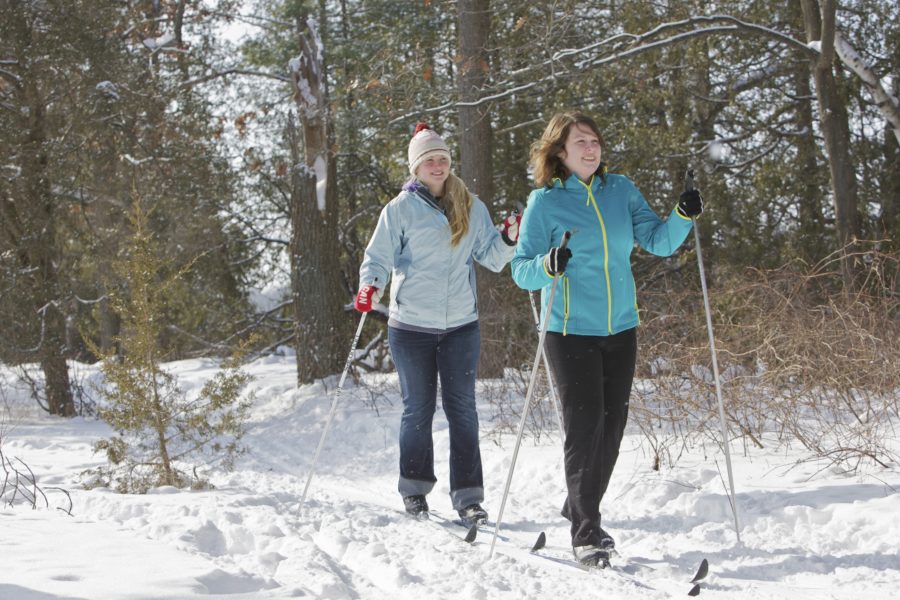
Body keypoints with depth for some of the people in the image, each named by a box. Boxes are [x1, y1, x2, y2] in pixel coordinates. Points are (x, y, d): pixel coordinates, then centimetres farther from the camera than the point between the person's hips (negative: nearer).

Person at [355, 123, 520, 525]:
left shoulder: (471, 208, 8)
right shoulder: (401, 209, -1)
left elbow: (490, 257, 9)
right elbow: (379, 257, -2)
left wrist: (508, 239, -11)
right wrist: (369, 285, -21)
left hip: (461, 326, 2)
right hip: (411, 326, -2)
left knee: (462, 409, 1)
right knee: (418, 409, 7)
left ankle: (468, 496, 4)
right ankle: (414, 490, 21)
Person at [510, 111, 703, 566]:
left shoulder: (621, 190, 7)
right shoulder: (545, 202, -4)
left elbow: (658, 241, 6)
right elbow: (521, 271, -6)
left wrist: (683, 217, -13)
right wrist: (547, 266, -28)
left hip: (620, 329, 5)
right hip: (571, 332, -5)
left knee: (612, 427, 10)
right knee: (585, 427, -9)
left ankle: (581, 511, 29)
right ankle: (585, 532, -1)